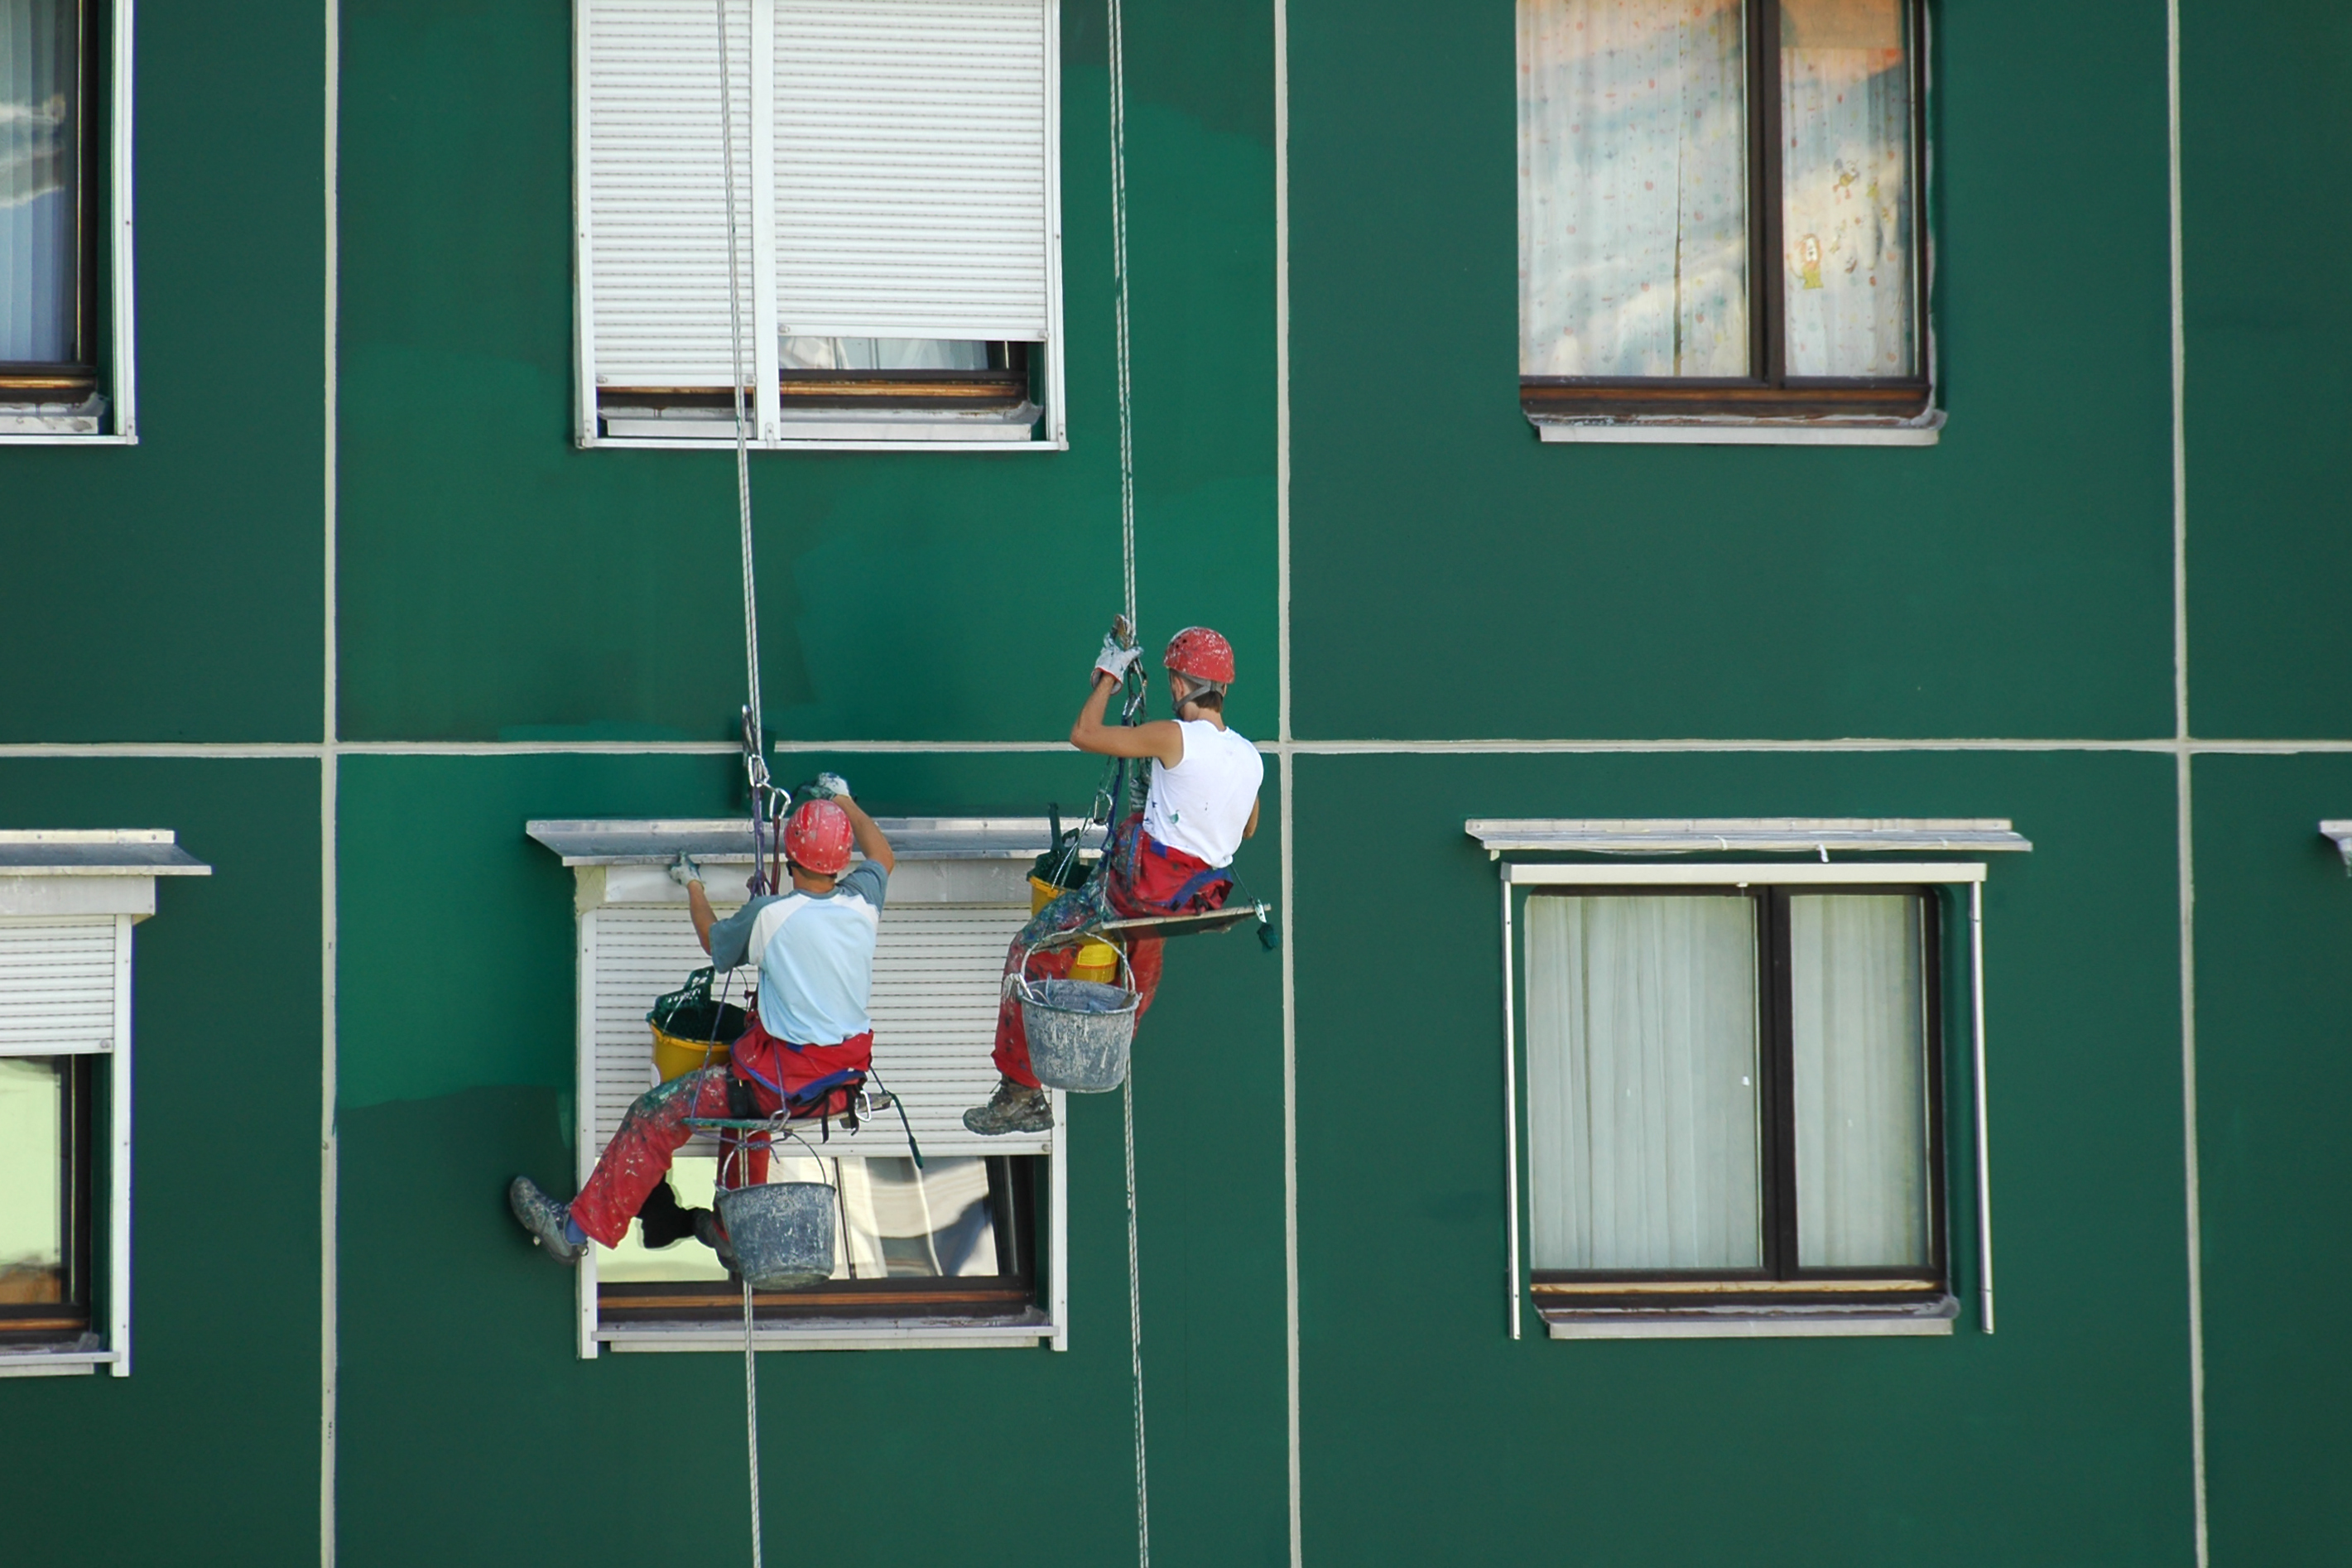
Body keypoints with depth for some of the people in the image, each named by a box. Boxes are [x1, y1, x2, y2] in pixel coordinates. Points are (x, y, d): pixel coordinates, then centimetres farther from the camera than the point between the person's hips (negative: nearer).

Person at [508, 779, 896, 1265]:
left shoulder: (770, 915, -14)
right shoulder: (862, 902, -1)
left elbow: (714, 940, 9)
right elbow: (882, 855, 24)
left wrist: (693, 886, 27)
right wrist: (843, 801, 38)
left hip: (788, 1080, -7)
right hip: (848, 1076, 7)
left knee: (657, 1113, 2)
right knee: (746, 1088, 37)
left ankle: (576, 1228, 6)